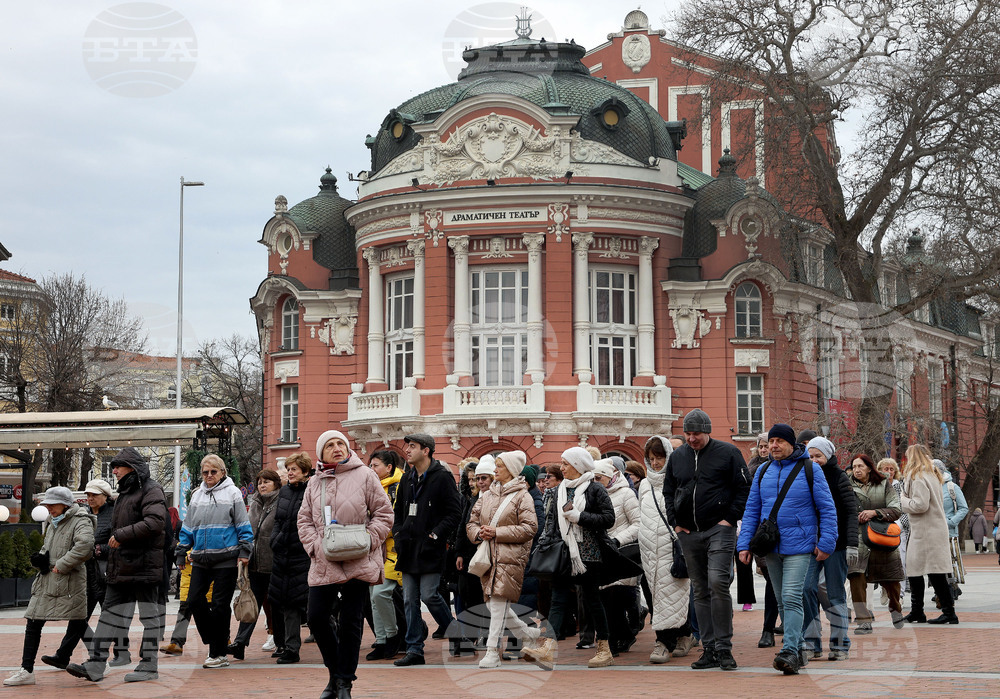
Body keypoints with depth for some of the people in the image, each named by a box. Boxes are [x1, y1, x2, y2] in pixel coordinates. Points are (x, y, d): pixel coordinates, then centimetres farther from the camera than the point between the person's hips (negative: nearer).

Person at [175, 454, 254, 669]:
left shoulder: (232, 493, 0)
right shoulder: (197, 496, 14)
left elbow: (243, 525, -1)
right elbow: (188, 527, 19)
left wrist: (244, 551, -9)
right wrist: (182, 553, 16)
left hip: (226, 559, -5)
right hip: (201, 559, 5)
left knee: (220, 605, -2)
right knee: (195, 599, -4)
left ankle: (219, 654, 5)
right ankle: (215, 641, 13)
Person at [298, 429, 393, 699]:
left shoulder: (364, 476, 0)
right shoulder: (314, 484, 12)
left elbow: (384, 514, 0)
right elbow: (305, 520, 13)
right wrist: (315, 546, -4)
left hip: (357, 563, -4)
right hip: (323, 563, 4)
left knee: (350, 622, 1)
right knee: (317, 617, 1)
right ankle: (336, 673, 21)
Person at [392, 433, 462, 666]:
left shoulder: (442, 477, -7)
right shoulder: (407, 479, 15)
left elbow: (454, 512, -10)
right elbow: (398, 510, 25)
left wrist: (436, 534, -15)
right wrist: (398, 533, 10)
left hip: (430, 549, -7)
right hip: (408, 549, 7)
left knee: (428, 595, -9)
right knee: (410, 599, 4)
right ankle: (414, 650, 7)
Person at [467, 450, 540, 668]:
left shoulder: (522, 496, -2)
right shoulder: (486, 495, 17)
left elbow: (529, 528, -10)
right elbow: (471, 523, 20)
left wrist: (497, 533, -14)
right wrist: (479, 533, -4)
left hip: (509, 558, -7)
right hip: (488, 556, 7)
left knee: (499, 601, -12)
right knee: (492, 603, 7)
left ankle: (492, 651, -9)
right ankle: (528, 634, 26)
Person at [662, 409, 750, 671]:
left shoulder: (727, 453, -1)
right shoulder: (677, 456, 12)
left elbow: (744, 489, -1)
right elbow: (668, 491, 21)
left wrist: (730, 519, -8)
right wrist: (675, 522, 9)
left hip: (719, 530, -5)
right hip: (688, 534, 5)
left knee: (718, 583, -18)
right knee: (700, 591, 7)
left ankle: (724, 648, -10)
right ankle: (709, 650, 11)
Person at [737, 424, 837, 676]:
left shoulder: (808, 470, -4)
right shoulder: (763, 472, 10)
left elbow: (827, 508, -2)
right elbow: (751, 510, 12)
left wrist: (826, 542, -9)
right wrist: (745, 544, 4)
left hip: (799, 547, -5)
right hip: (771, 547, 6)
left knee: (791, 598, -16)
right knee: (782, 602, 10)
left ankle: (790, 651, -20)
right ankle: (798, 650, 20)